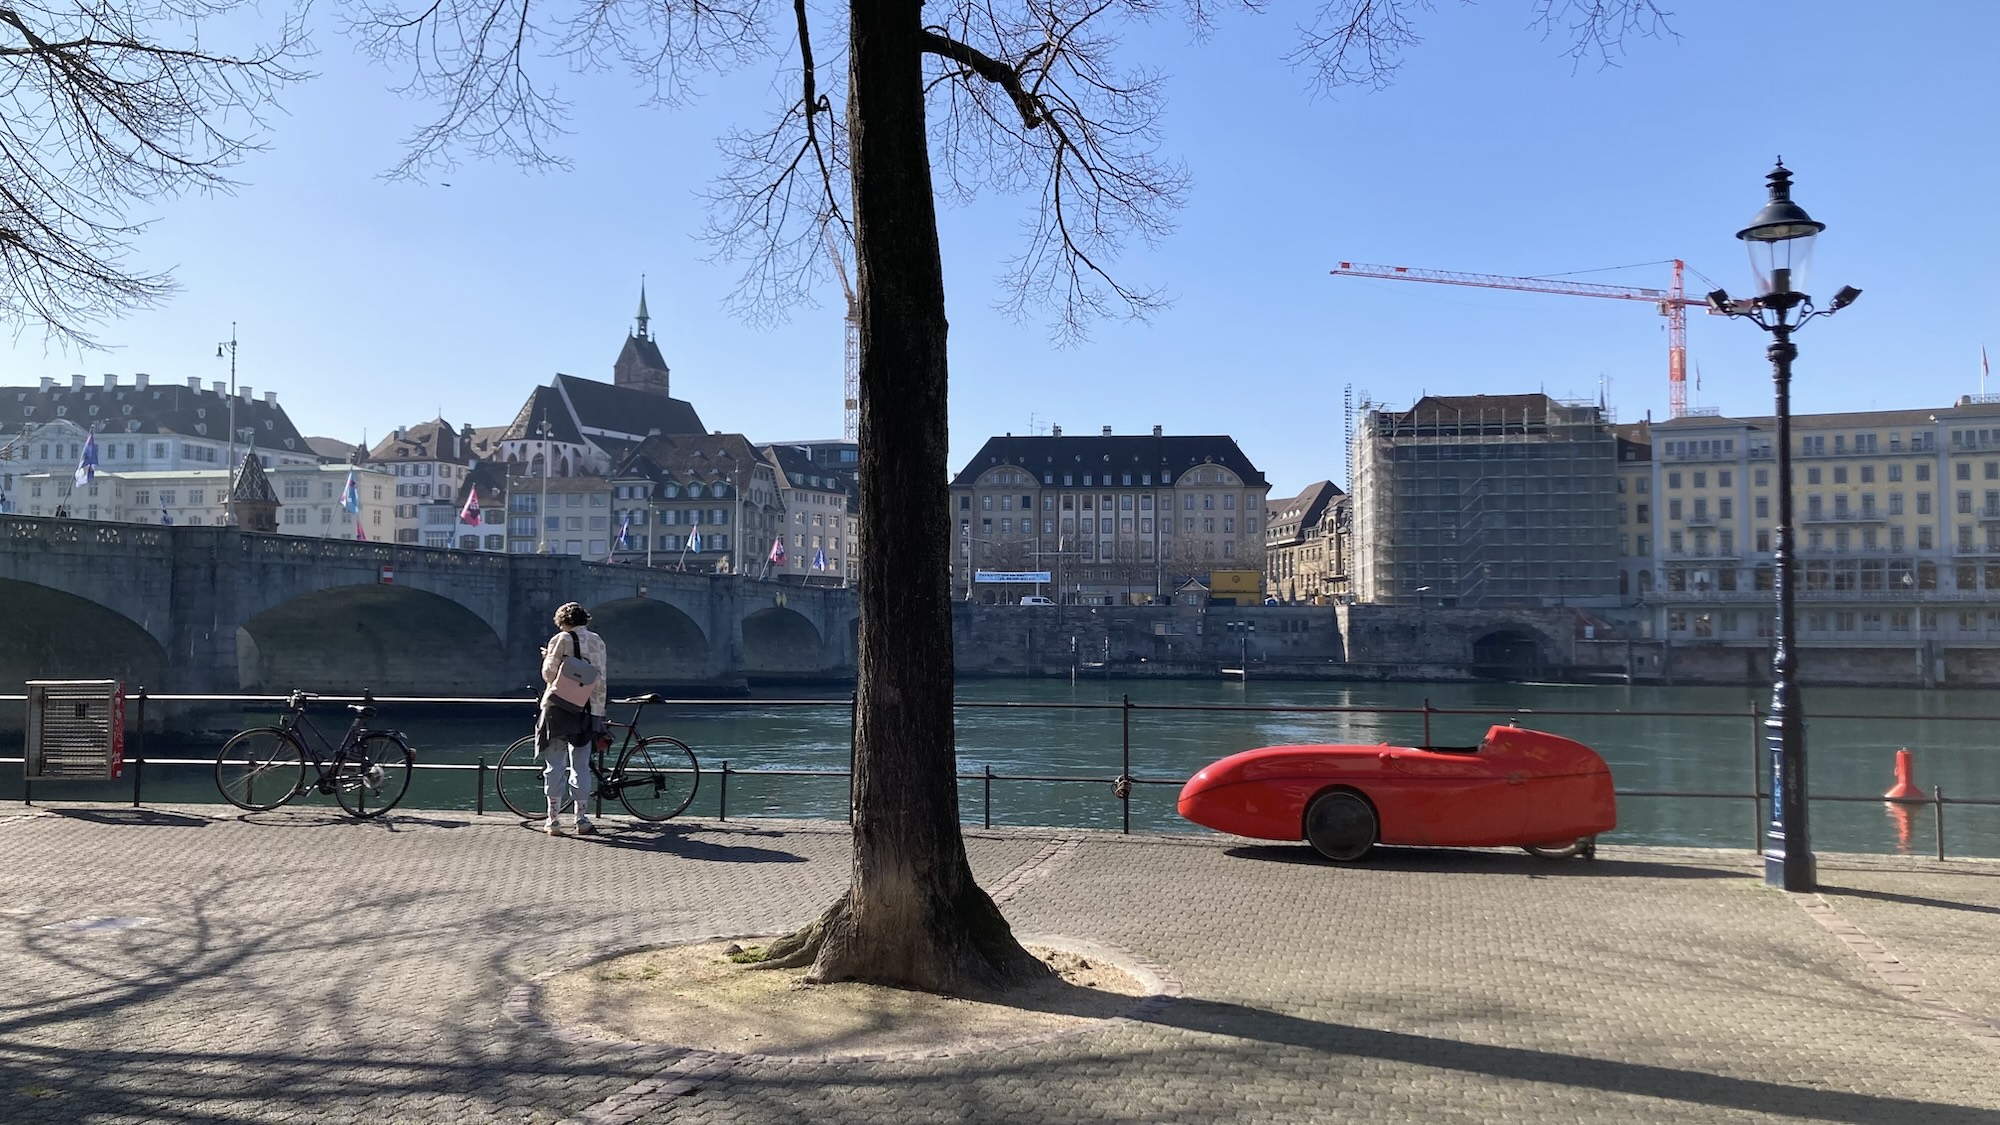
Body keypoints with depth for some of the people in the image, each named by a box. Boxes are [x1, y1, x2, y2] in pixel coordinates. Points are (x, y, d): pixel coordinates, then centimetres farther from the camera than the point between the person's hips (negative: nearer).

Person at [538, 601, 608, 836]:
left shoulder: (561, 640, -6)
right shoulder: (597, 641, 7)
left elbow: (549, 673, -8)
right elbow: (601, 678, 7)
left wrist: (547, 657, 12)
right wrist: (599, 711, 13)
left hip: (559, 708, -3)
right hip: (587, 710, 3)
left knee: (555, 765, 4)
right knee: (581, 766, 10)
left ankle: (553, 821, 5)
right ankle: (582, 819, 9)